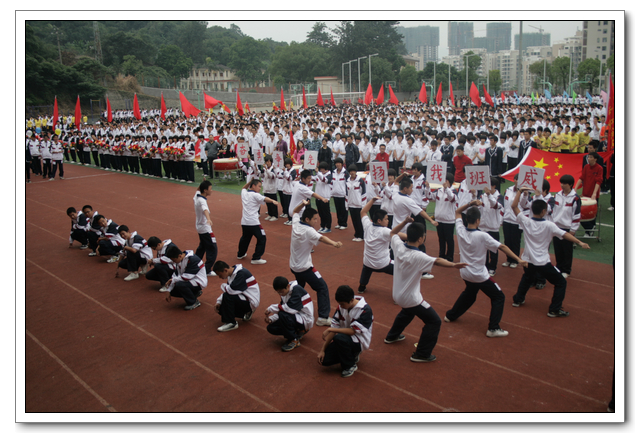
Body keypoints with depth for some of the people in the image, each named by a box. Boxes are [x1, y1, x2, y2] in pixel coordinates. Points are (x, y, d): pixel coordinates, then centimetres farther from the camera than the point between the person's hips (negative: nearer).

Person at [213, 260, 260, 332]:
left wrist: (223, 286, -11)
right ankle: (246, 313, 17)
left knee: (227, 297, -27)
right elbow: (227, 291, 14)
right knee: (221, 307, 3)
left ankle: (231, 323, -11)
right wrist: (219, 301, 0)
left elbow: (232, 290, -32)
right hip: (243, 298, 10)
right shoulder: (231, 274, 5)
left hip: (251, 302, -10)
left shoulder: (241, 273, -24)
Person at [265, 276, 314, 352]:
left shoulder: (297, 290, -22)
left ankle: (294, 340, -12)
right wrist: (271, 318, -10)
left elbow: (290, 308, -32)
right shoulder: (284, 293, 4)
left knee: (283, 315, -32)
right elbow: (282, 309, 9)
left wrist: (271, 308, -21)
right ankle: (297, 332, 10)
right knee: (271, 328, -3)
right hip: (295, 318, 9)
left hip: (305, 320, -9)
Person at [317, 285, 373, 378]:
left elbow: (352, 331, -26)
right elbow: (335, 327, -2)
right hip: (345, 337, 6)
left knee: (339, 338, -35)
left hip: (359, 341, -6)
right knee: (324, 359, -10)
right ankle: (351, 355, 14)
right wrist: (322, 350, -6)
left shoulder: (365, 310, -23)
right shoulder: (341, 306, -5)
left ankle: (350, 365, -9)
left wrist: (329, 329, -24)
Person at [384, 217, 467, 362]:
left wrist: (404, 222, 6)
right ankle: (421, 354, 9)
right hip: (411, 298, -8)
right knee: (434, 322, 4)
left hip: (397, 295, 8)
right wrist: (453, 265, -51)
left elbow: (393, 233, 10)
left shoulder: (398, 246, -10)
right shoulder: (418, 257, -29)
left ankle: (392, 336, 54)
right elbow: (437, 261, -41)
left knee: (407, 312, 38)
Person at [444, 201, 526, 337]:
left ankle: (451, 315, 42)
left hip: (465, 273, 6)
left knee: (469, 294, 32)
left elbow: (457, 212, 7)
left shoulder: (460, 231, -9)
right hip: (479, 276, -6)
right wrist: (518, 259, -23)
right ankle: (493, 328, 3)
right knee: (498, 297, 8)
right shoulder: (482, 236, -23)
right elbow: (502, 247, -24)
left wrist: (470, 204, -2)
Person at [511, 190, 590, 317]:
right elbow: (564, 234, -21)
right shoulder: (548, 225, -13)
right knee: (561, 282, 9)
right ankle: (554, 310, 6)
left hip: (527, 260, 5)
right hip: (542, 262, -5)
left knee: (527, 278, 34)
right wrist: (579, 242, -23)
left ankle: (517, 300, 39)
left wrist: (520, 191, 2)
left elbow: (514, 206, 2)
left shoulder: (526, 222, -5)